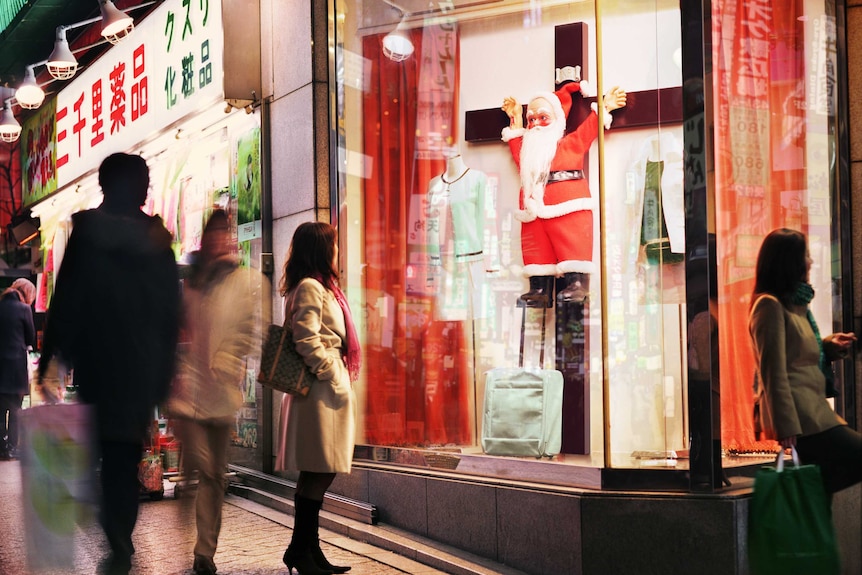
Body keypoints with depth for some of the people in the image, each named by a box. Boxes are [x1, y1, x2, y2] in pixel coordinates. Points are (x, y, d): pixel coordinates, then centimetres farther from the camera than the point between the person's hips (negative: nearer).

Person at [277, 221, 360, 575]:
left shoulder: (321, 288, 21)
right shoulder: (310, 287, -10)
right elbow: (306, 341, -19)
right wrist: (334, 378, -15)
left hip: (330, 390, 10)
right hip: (322, 391, -10)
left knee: (319, 474, 10)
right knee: (318, 473, -7)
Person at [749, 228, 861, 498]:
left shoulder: (795, 304, 20)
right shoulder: (770, 305, -10)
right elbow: (773, 373, -16)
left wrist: (829, 347, 8)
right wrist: (787, 430, -21)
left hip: (814, 413, 9)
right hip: (799, 419, -9)